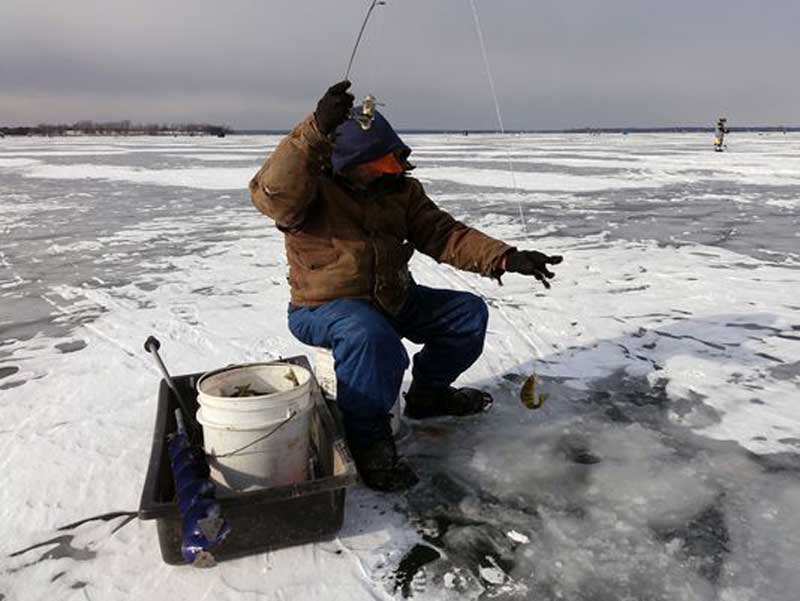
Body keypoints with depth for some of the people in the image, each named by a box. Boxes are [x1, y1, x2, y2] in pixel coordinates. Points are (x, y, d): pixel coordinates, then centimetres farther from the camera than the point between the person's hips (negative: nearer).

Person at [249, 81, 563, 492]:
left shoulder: (401, 189, 3)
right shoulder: (313, 187, -16)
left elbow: (443, 234, -3)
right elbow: (272, 193, -40)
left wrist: (505, 258, -19)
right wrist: (315, 132, -54)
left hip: (393, 300, 7)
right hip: (323, 307, -7)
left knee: (468, 313, 3)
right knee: (371, 337, -40)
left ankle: (427, 393, 24)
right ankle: (369, 441, -16)